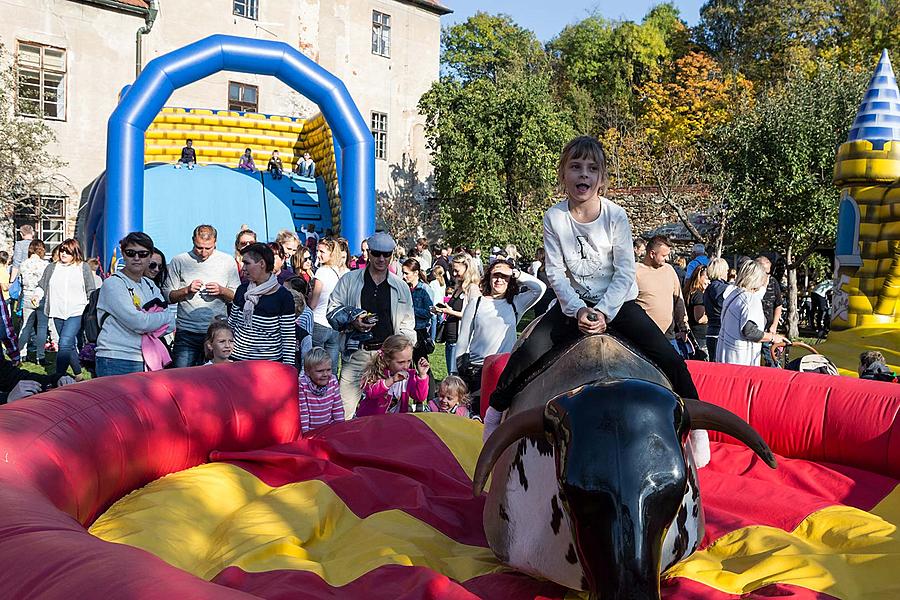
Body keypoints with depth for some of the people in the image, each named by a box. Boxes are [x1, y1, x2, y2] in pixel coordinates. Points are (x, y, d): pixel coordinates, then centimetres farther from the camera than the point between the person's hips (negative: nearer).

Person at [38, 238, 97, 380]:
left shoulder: (83, 267, 2)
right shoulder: (51, 268, 12)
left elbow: (91, 291, 3)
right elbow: (42, 286, 19)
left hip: (76, 313, -5)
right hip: (58, 313, 5)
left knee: (65, 344, -18)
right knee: (70, 345, 13)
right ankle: (78, 374, 24)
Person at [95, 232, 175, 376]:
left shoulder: (150, 285, 14)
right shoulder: (113, 283, -7)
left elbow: (170, 325, 6)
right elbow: (138, 323, -18)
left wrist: (148, 320, -10)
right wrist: (167, 316, -3)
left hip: (146, 359, 6)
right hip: (116, 361, -6)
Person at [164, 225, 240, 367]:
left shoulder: (227, 261, 5)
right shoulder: (179, 261, 4)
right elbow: (167, 296, 3)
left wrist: (221, 291, -11)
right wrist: (187, 290, -13)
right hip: (186, 332, 0)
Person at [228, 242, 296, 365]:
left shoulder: (283, 296, -9)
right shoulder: (242, 290, 5)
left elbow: (289, 337, -7)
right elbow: (231, 323, 15)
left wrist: (287, 367, -9)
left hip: (270, 361, -4)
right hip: (237, 358, 4)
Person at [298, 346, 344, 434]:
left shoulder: (333, 381, -3)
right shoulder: (302, 385, -16)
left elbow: (337, 407, 6)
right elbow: (302, 412, -12)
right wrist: (305, 433, -13)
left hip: (329, 428, 4)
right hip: (310, 431, -3)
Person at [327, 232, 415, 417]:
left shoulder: (401, 287, 11)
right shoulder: (349, 280, 7)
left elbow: (407, 325, 15)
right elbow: (332, 311, 7)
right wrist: (352, 322, -11)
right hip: (357, 353, -1)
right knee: (344, 408, -4)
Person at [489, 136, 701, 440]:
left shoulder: (616, 215, -10)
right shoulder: (554, 218, -8)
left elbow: (625, 273, -9)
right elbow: (556, 273, -7)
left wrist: (604, 312, -19)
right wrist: (578, 310, -18)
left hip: (617, 301, 0)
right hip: (573, 303, 0)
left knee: (669, 359, -13)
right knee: (527, 354, -18)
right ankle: (497, 409, 5)